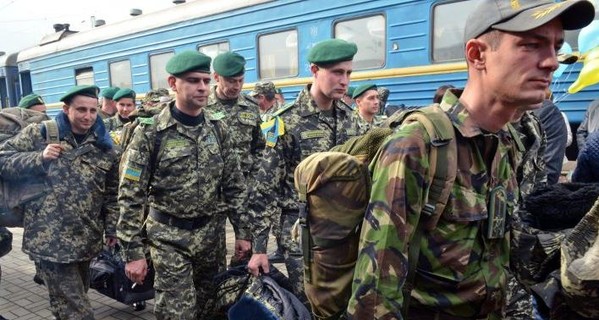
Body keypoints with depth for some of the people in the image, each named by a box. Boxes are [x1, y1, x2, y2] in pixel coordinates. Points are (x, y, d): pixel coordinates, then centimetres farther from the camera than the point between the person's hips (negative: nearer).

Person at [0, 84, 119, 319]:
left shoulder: (104, 148, 7)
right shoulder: (39, 134, -1)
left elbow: (111, 194, 13)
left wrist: (112, 228, 10)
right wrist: (39, 158, -15)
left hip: (86, 240, 4)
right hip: (50, 239, -4)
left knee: (75, 299, 22)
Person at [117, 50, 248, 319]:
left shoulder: (218, 129, 1)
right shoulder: (150, 133, -11)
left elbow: (234, 184, 5)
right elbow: (131, 196, -10)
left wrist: (244, 231, 3)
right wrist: (133, 251, -11)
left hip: (212, 233, 4)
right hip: (169, 237, -4)